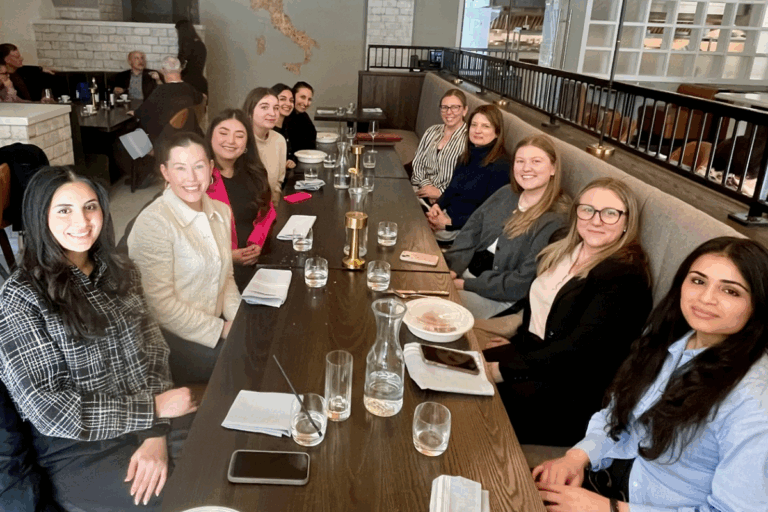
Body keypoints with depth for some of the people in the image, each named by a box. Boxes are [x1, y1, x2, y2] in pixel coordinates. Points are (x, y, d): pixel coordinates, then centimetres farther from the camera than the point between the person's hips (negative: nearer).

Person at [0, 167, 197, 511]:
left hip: (147, 421, 5)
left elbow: (153, 350, 1)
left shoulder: (118, 271, 3)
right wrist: (152, 408, -15)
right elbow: (50, 412, -15)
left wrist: (156, 434, -12)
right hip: (77, 451, -5)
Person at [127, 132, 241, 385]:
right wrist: (221, 330, -15)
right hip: (167, 336, -7)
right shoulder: (152, 224, -18)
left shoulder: (221, 212, 5)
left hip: (215, 323, 7)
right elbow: (160, 304, -18)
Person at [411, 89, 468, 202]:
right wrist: (426, 184, -6)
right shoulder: (432, 131, 14)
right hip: (418, 188, 6)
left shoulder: (468, 139, -6)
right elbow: (417, 162, 12)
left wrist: (440, 192, -16)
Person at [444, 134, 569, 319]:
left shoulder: (556, 220, -17)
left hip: (500, 297, -7)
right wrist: (452, 268, -10)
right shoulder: (506, 193, 7)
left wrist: (467, 285, -19)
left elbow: (524, 283, -20)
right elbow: (471, 232, 6)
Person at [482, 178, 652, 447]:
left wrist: (504, 371, -25)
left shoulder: (624, 275, -17)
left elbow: (580, 348, -23)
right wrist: (515, 341, 7)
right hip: (531, 349, 8)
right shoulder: (563, 249, 9)